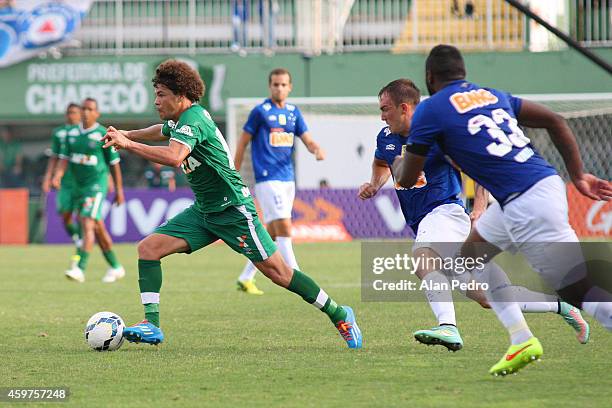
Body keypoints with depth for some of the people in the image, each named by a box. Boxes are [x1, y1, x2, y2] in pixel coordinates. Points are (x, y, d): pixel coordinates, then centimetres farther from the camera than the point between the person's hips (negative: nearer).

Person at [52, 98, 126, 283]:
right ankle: (116, 268, 27)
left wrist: (119, 190, 0)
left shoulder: (103, 135, -8)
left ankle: (80, 269, -25)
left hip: (96, 185, -6)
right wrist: (57, 176, -16)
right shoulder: (71, 133, 7)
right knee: (98, 228, 14)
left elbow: (114, 164, -3)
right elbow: (64, 158, 4)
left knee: (87, 224, -19)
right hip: (79, 185, 6)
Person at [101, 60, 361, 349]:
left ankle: (339, 315, 7)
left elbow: (173, 157, -40)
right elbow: (162, 131, 36)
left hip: (233, 210, -9)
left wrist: (127, 144, -34)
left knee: (277, 271, -7)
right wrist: (126, 135, 26)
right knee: (148, 247, -5)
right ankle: (151, 325, -8)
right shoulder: (180, 119, 9)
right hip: (204, 211, 9)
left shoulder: (193, 120, -20)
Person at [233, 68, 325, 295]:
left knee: (272, 234, 9)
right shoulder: (260, 112, -5)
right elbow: (243, 142, 0)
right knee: (284, 228, -15)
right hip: (267, 180, -7)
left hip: (287, 179, 7)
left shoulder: (293, 112, 12)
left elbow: (308, 140, 8)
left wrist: (317, 150, -15)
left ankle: (245, 278, 20)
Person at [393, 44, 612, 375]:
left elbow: (407, 179, 7)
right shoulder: (492, 95, 20)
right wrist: (578, 176, 17)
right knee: (473, 252, 24)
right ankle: (521, 341, 19)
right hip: (547, 181, 8)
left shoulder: (430, 110, 0)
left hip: (527, 205, -8)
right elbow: (555, 121, 16)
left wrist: (398, 163, 31)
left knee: (578, 291, -8)